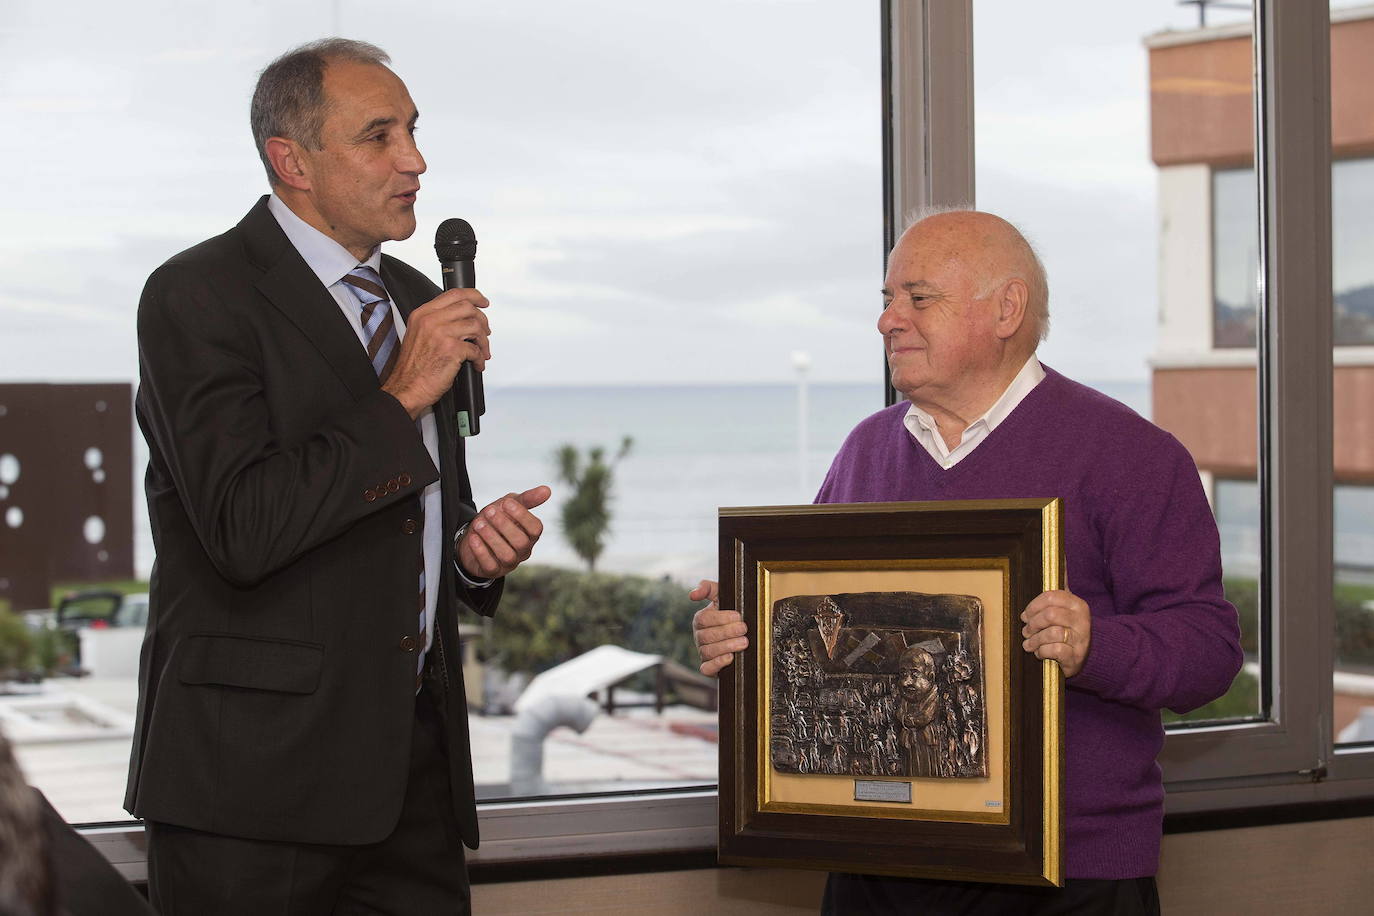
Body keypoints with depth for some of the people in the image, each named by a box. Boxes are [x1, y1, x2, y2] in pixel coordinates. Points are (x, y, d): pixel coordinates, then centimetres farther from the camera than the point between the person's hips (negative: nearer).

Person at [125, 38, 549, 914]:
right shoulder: (197, 296, -9)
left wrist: (476, 547, 4)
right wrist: (400, 399, -16)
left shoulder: (415, 301, 16)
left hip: (416, 759, 7)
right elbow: (245, 529, -21)